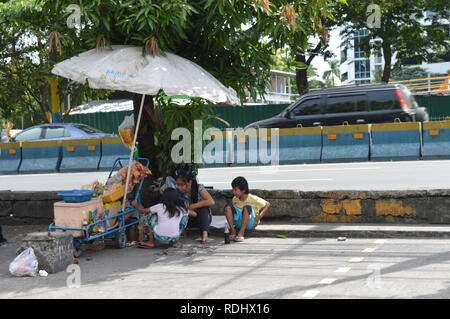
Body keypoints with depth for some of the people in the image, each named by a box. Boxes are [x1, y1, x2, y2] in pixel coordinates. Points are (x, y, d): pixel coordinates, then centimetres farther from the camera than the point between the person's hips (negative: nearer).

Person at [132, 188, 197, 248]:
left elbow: (143, 211, 15)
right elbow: (194, 214, 23)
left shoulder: (159, 207, 5)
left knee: (150, 215, 21)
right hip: (174, 237, 1)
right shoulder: (181, 209, 9)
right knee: (185, 216, 22)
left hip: (159, 237, -1)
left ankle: (151, 242, 21)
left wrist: (136, 205, 35)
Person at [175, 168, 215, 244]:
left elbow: (211, 202, -33)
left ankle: (205, 235, -41)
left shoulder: (199, 188, -20)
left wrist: (193, 206, -34)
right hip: (189, 219, 2)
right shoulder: (178, 192, -11)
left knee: (203, 207, -33)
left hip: (203, 217, -2)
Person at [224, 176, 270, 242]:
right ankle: (233, 231, -23)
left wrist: (259, 216, -16)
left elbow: (267, 204, -6)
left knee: (247, 207, -34)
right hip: (238, 223, 4)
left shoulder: (253, 199, -12)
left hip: (250, 223, -4)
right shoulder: (235, 199, 1)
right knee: (228, 206, -18)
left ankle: (241, 233, -36)